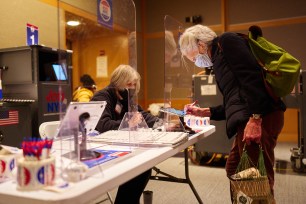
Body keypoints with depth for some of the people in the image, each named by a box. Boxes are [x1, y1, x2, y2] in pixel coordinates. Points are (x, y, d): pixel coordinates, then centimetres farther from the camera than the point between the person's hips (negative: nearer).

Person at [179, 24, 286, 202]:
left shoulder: (226, 41, 0)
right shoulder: (219, 60, 25)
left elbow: (252, 75, -16)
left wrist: (255, 118, -22)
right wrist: (203, 112, 24)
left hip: (260, 118, -10)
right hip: (249, 119, 10)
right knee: (234, 171, 19)